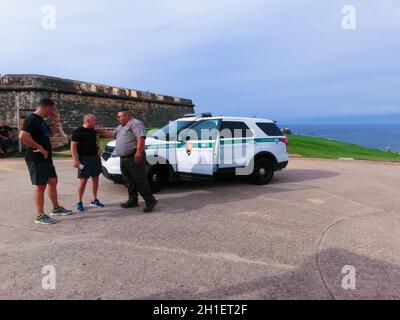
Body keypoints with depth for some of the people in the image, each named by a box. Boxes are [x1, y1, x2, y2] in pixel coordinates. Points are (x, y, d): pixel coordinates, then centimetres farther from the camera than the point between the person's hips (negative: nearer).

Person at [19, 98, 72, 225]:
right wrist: (39, 148, -23)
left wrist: (55, 122, 10)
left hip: (46, 158, 10)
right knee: (40, 186, -4)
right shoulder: (32, 119, -16)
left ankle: (56, 209, 29)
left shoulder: (41, 120, 14)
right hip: (36, 159, -10)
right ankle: (40, 216, 6)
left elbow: (51, 134, 25)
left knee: (53, 181, 16)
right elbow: (23, 136, -29)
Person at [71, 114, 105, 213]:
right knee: (83, 181, -6)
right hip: (84, 158, -7)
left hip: (95, 157, 7)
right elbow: (73, 146, -14)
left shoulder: (94, 131, 12)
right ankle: (79, 203, 6)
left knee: (95, 179, 10)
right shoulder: (78, 131, -10)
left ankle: (94, 200, 21)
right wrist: (75, 160, -20)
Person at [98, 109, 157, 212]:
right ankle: (133, 200, 22)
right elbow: (111, 134, 38)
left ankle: (150, 201, -5)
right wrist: (98, 131, 32)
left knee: (140, 180, -11)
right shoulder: (120, 127, 24)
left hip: (134, 158, -10)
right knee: (129, 181, 13)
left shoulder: (135, 124, -8)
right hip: (124, 159, 10)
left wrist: (138, 152, -29)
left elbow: (141, 138, -20)